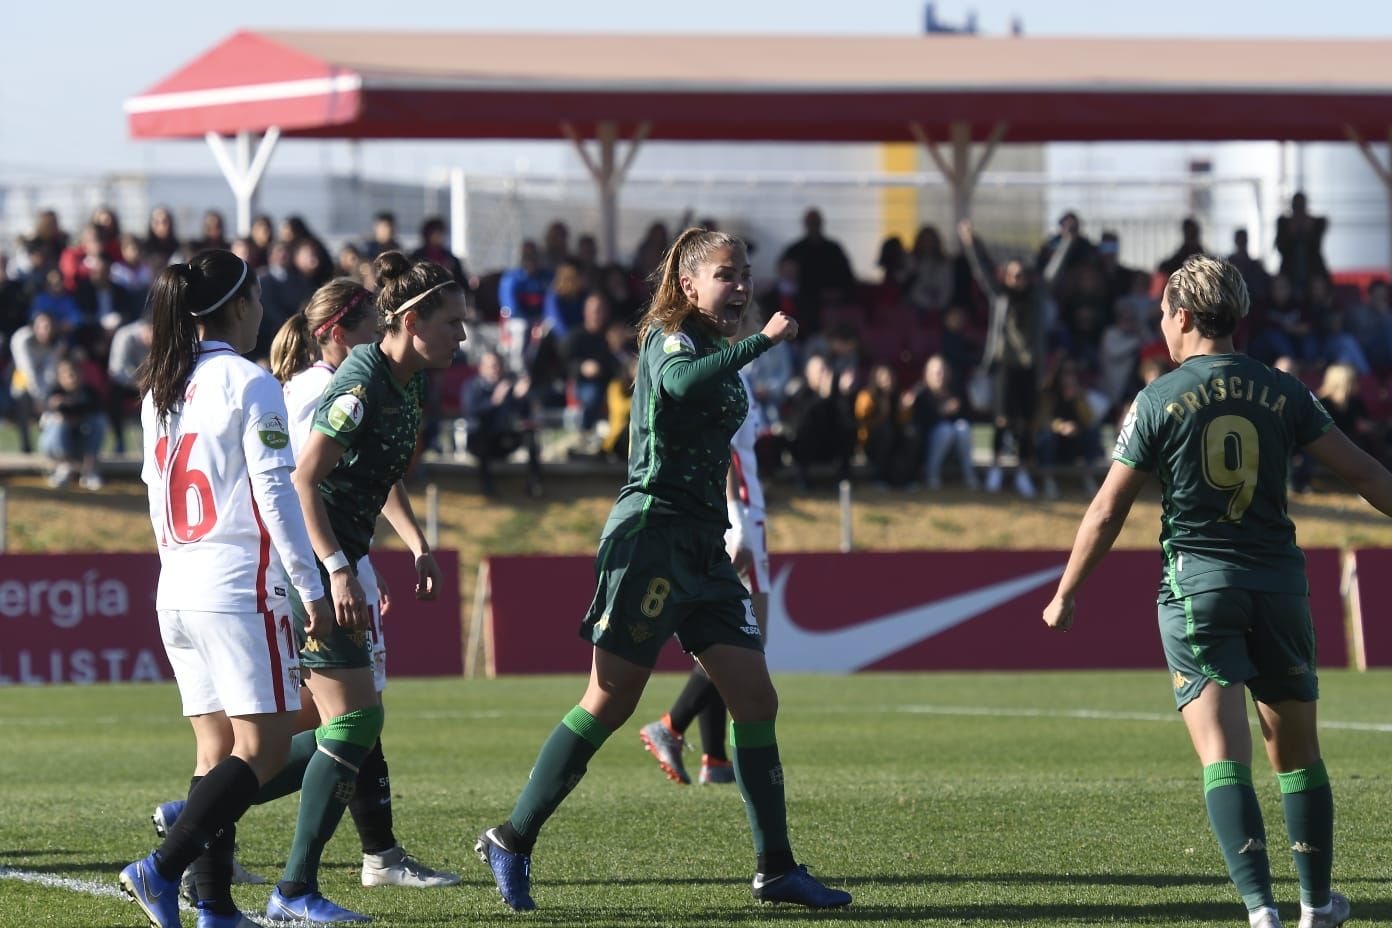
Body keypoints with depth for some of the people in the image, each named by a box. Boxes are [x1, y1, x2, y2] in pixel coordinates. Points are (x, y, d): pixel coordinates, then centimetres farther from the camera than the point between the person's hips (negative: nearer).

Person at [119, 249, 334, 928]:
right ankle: (161, 870, -18)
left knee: (217, 751, 9)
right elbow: (274, 492, -12)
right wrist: (311, 587, -9)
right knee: (263, 746, -6)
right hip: (241, 590, -8)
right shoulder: (249, 384, -9)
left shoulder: (160, 391, 13)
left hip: (177, 592, 8)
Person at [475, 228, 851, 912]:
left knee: (755, 698, 2)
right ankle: (511, 842, 1)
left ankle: (776, 869, 6)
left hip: (702, 546, 9)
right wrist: (763, 341, -29)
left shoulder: (720, 354, 20)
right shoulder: (670, 338, -7)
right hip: (650, 531, -9)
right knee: (610, 702, -8)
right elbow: (679, 383, -32)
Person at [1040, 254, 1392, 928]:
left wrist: (1065, 596, 11)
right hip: (1277, 580, 3)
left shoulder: (1159, 400, -2)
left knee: (1223, 755, -8)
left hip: (1196, 583, -3)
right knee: (1297, 751, 16)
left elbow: (1107, 511, 1)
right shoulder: (1282, 393, 4)